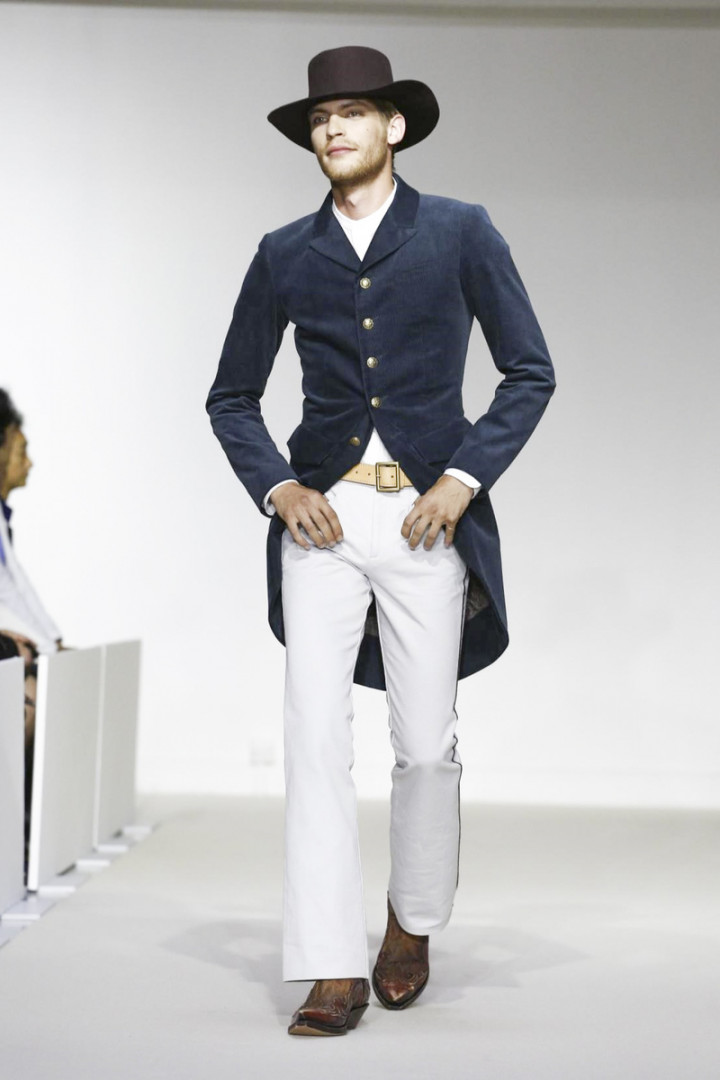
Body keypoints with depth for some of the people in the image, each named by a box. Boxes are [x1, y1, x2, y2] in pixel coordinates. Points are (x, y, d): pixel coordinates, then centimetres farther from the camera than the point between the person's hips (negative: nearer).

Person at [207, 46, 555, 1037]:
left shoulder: (460, 233, 3)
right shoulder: (285, 256, 9)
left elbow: (531, 373, 3)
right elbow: (232, 397, 15)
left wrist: (463, 479, -7)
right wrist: (276, 486, -1)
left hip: (427, 518, -1)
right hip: (322, 516, 1)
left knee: (426, 745, 5)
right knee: (316, 738, -8)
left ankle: (413, 921, 30)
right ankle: (334, 971, -3)